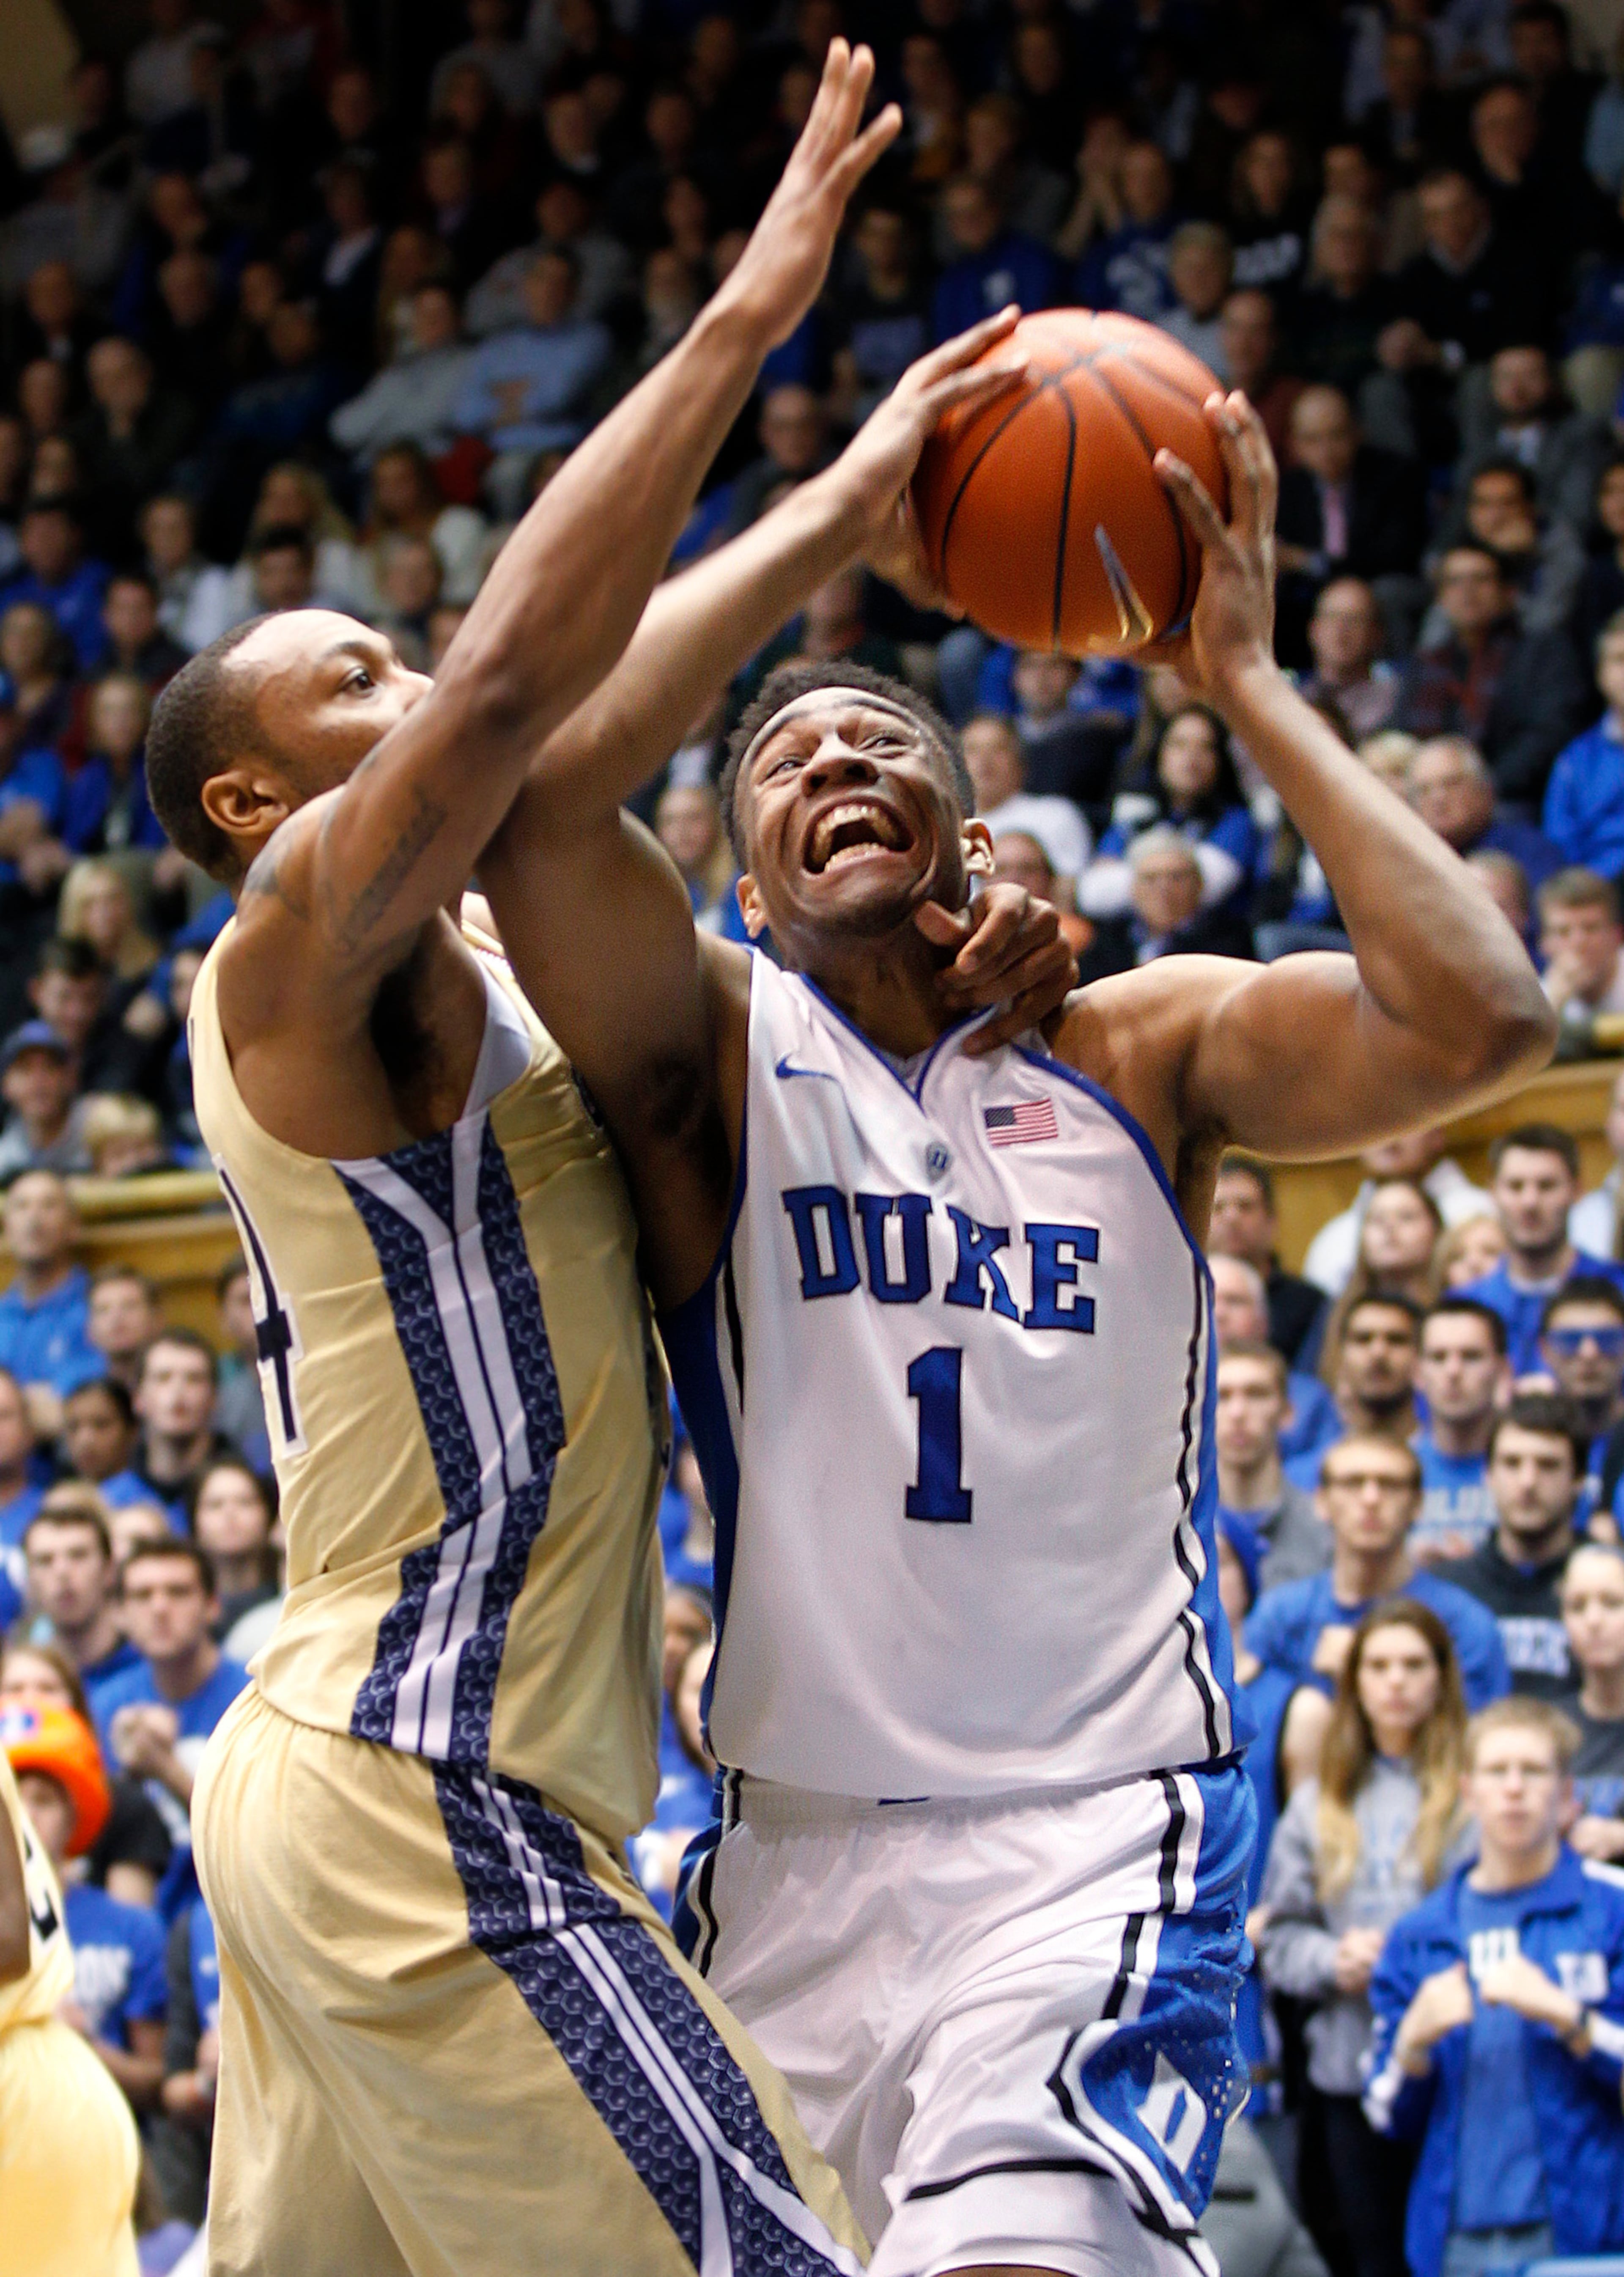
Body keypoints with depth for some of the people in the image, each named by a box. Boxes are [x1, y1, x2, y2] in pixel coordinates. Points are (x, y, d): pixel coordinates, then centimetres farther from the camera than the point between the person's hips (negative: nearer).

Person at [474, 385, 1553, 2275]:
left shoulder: (1138, 1050, 7)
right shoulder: (715, 1054, 3)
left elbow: (1474, 1015, -11)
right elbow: (532, 792, -18)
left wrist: (1243, 680, -6)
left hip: (1096, 1837, -2)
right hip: (795, 1852, 2)